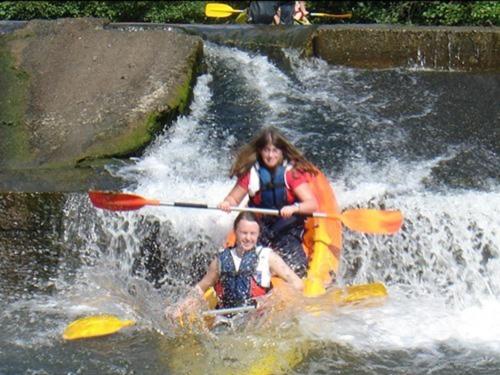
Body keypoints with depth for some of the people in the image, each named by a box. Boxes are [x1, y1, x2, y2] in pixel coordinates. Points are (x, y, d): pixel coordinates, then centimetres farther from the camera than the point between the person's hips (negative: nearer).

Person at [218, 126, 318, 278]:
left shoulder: (292, 172, -10)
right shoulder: (251, 173, -3)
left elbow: (312, 204, -18)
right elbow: (234, 198, 6)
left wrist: (294, 208, -39)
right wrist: (226, 203, -19)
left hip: (288, 230, -2)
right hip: (259, 229, 2)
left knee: (296, 269, -26)